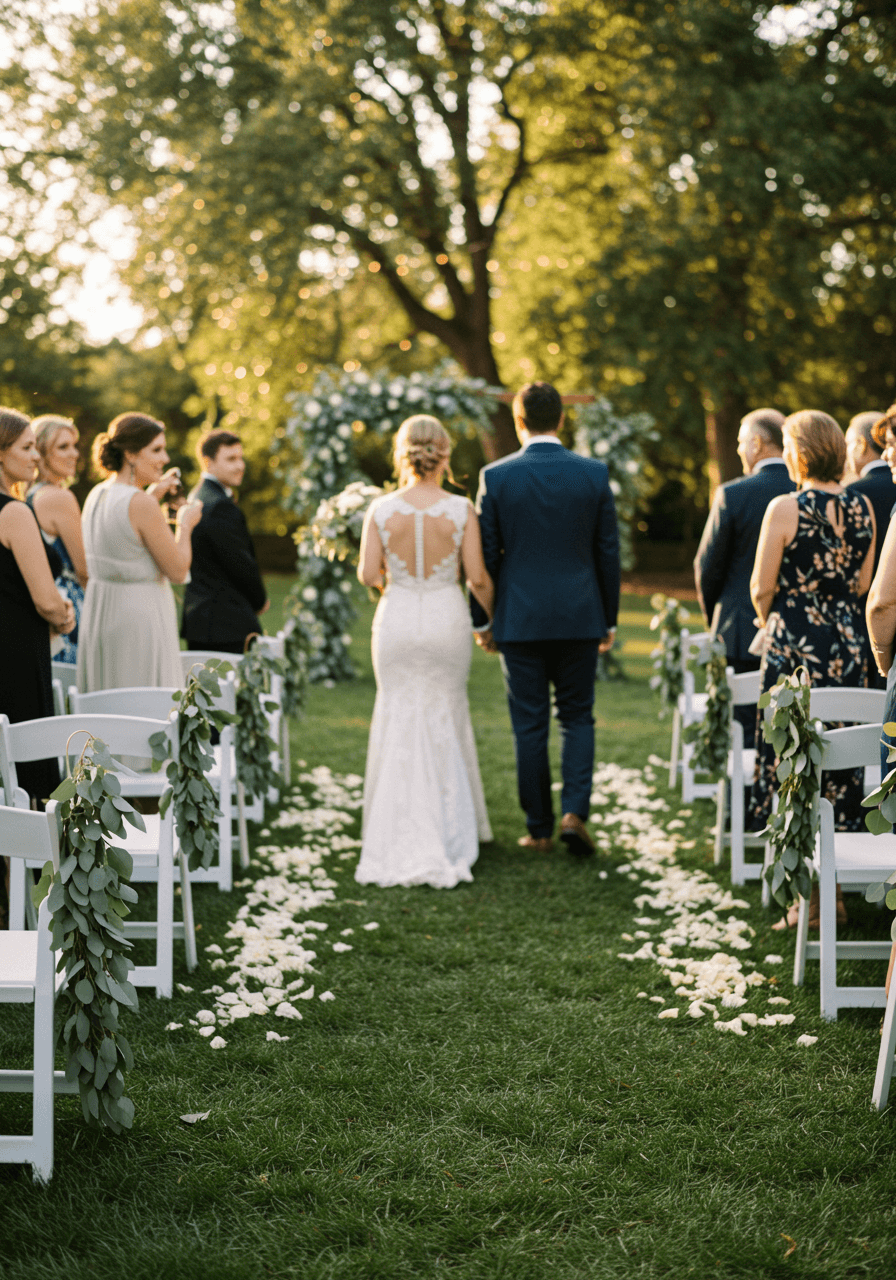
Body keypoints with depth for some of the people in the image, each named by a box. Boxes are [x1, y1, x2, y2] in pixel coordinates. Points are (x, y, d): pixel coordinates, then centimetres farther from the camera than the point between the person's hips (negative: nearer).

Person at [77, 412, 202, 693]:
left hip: (98, 612, 9)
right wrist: (185, 524, 2)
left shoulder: (96, 495, 7)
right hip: (139, 617, -9)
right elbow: (178, 570, -13)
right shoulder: (141, 503, -18)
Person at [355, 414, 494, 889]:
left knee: (399, 722, 9)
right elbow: (478, 578, -7)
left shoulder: (381, 510, -7)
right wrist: (493, 615, 11)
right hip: (446, 619, 0)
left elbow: (368, 575, -7)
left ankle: (401, 840, 8)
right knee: (445, 720, 14)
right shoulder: (460, 510, -9)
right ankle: (448, 829, 21)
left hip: (397, 619, 0)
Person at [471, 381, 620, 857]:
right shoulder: (594, 474, -2)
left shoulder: (495, 476, -6)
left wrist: (481, 620, 8)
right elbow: (608, 552, 2)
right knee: (577, 717, 13)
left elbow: (485, 554, -2)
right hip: (580, 618, 1)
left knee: (530, 726, 7)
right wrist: (609, 620, 11)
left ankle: (539, 830, 12)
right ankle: (574, 812, -4)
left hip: (519, 620, -1)